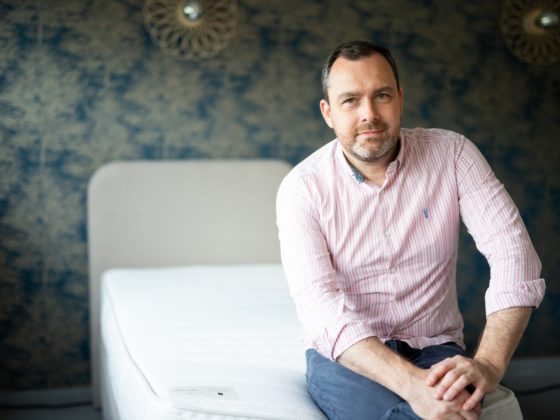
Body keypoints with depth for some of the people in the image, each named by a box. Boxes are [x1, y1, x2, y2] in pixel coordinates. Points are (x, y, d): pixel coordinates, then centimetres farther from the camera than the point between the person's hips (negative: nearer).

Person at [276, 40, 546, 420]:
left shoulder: (452, 153, -4)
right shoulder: (302, 188, -9)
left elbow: (513, 252, -13)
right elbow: (320, 306, -20)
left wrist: (489, 363, -28)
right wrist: (410, 383, -34)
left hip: (435, 348, 2)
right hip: (347, 354, -1)